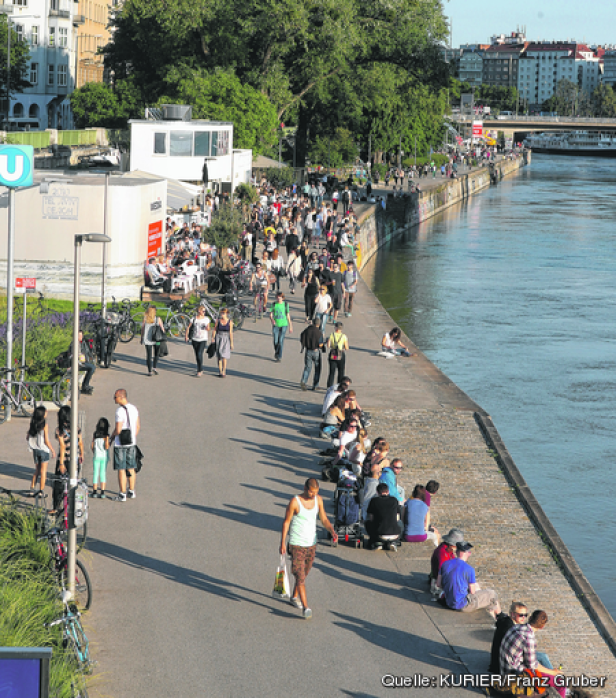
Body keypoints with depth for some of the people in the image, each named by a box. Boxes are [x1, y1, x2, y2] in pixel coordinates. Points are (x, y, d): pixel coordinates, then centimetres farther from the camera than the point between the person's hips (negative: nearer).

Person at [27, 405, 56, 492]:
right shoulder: (45, 425, -17)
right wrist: (53, 450, -5)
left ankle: (32, 487, 16)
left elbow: (27, 437, 6)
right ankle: (41, 491, 7)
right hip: (44, 450, -5)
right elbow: (46, 441, -16)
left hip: (35, 449, 5)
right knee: (43, 472, 4)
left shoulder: (32, 424, 0)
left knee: (37, 470, 20)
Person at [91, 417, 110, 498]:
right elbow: (106, 446, -18)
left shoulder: (95, 434, 0)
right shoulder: (106, 435, -10)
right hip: (104, 456, -2)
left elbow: (92, 446, 3)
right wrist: (108, 447, 4)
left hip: (96, 456, 2)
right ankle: (102, 492, 1)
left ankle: (95, 491, 11)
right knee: (103, 474, 3)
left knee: (95, 474, 8)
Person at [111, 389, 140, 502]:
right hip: (132, 443, 7)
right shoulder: (134, 409, 6)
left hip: (120, 444, -7)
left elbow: (118, 430, -21)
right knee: (131, 468, 15)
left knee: (121, 470, -1)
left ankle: (122, 495, 2)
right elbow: (138, 427, 13)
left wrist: (112, 435, -1)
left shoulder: (120, 411, -19)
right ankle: (131, 492, 22)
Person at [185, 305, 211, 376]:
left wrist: (207, 327, -20)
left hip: (203, 339, -2)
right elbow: (188, 327, 5)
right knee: (197, 355, 8)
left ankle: (200, 370, -7)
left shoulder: (206, 319, -1)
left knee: (199, 354, -17)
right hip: (195, 339, 2)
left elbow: (208, 329, 4)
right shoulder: (194, 319, -2)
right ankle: (200, 370, 25)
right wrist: (186, 336, -5)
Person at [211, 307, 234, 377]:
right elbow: (214, 330, 2)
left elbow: (231, 333, -6)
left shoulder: (230, 322, -5)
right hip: (218, 339, 2)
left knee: (224, 356, -8)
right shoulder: (218, 321, -1)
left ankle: (224, 372, -1)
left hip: (226, 340, -2)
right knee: (219, 356, 5)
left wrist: (231, 343, -6)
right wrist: (213, 339, -3)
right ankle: (220, 372, 12)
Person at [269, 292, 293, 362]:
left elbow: (288, 316, 5)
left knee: (281, 341, -9)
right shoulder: (274, 305, 1)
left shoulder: (285, 304, 0)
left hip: (283, 325, -1)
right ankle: (276, 353, 27)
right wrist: (272, 320, -23)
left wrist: (290, 327, 7)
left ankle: (279, 357, -2)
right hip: (275, 325, 1)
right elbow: (270, 315, 0)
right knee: (275, 341, 1)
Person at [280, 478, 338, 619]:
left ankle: (295, 597, 39)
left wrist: (332, 531, -15)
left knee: (304, 574, 18)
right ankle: (305, 607, -15)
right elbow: (286, 522, -7)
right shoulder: (295, 502, -15)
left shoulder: (318, 499, 1)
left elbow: (324, 519, 4)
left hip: (311, 543, 6)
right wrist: (283, 543, -6)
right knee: (300, 576, -11)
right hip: (296, 544, -6)